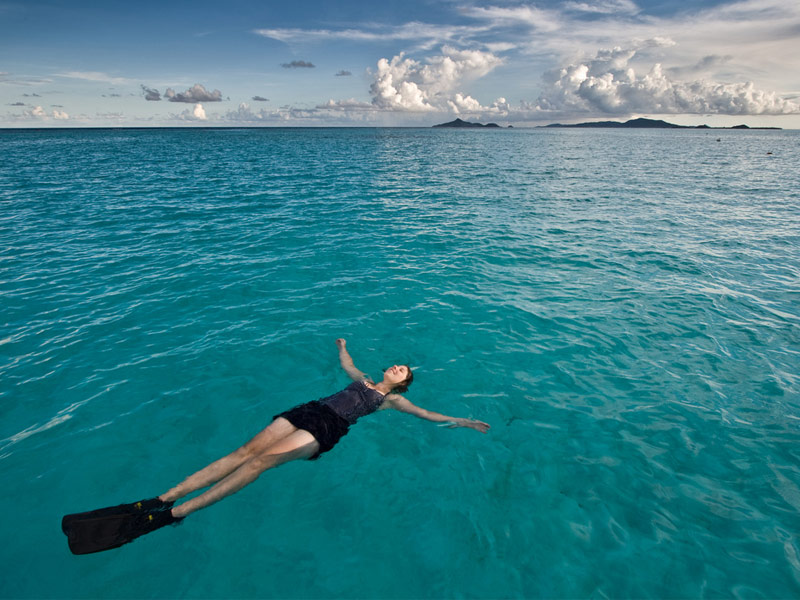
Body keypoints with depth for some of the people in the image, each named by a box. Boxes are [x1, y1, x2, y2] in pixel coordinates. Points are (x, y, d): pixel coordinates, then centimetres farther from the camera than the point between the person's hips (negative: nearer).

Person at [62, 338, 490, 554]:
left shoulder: (393, 400, 16)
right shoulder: (365, 380, 29)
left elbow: (428, 414, 14)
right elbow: (345, 363, 45)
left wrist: (465, 423, 15)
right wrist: (343, 345, 61)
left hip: (327, 430, -5)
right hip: (308, 411, 5)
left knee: (260, 461, -25)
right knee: (244, 452, -14)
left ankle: (175, 514, -29)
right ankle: (159, 501, -19)